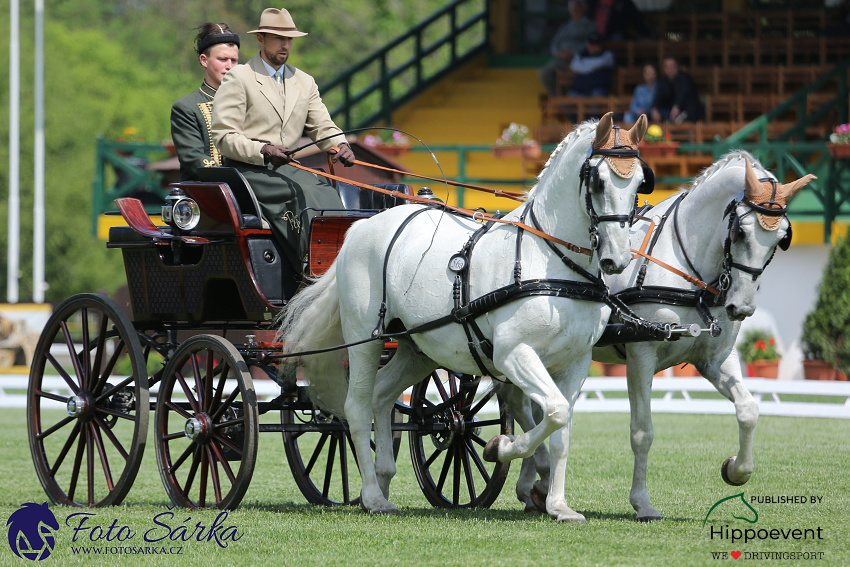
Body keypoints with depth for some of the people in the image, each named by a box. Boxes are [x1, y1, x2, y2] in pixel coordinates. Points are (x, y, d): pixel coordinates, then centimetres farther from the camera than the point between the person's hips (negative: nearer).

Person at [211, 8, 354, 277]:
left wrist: (341, 146, -9)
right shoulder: (238, 79, 1)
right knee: (301, 193, -30)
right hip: (248, 171, -5)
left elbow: (322, 127, 15)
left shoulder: (305, 82, 20)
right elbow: (224, 137, -5)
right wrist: (262, 151, -22)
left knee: (325, 191, -23)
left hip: (288, 169, 5)